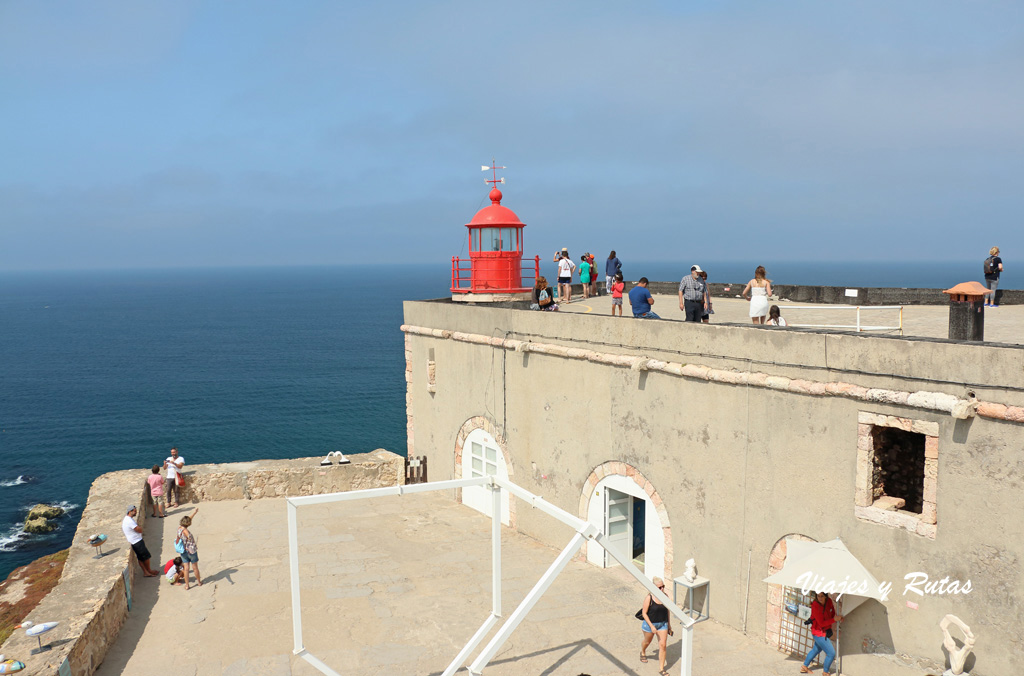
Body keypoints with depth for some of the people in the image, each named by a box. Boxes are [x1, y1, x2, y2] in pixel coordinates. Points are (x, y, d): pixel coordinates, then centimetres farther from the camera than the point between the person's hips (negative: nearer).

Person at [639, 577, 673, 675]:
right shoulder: (649, 598, -22)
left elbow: (667, 611, 6)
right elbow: (644, 613, -17)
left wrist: (669, 625, 12)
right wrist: (651, 626, -21)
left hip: (663, 624, 3)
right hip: (650, 623, -3)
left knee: (662, 645, -2)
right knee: (647, 641, 21)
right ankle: (643, 652, 56)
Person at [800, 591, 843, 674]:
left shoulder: (829, 601, -9)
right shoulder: (815, 607, -29)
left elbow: (832, 613, 7)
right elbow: (822, 623, -27)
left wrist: (837, 617, -14)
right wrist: (834, 619, -33)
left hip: (826, 631, 8)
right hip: (819, 633, -8)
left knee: (817, 649, 26)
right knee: (831, 653, -2)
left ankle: (804, 667, 45)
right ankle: (825, 672, 23)